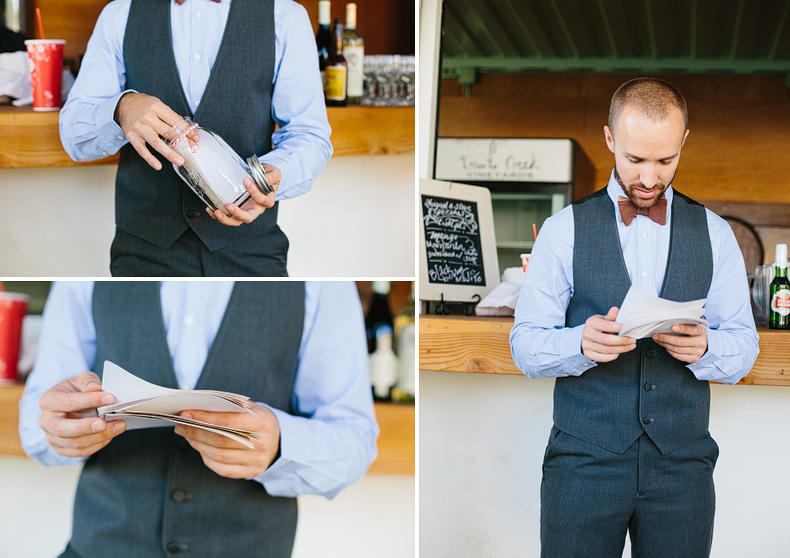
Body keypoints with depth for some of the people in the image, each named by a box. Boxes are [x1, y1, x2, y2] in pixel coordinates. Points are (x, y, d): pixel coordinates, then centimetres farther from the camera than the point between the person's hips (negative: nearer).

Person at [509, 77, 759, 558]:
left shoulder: (715, 234, 7)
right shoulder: (563, 231, 1)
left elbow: (744, 349, 5)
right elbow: (525, 347, -2)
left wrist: (703, 347, -18)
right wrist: (581, 343, -23)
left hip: (682, 464, 2)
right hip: (583, 461, -1)